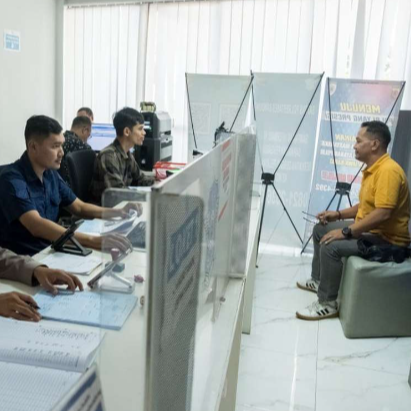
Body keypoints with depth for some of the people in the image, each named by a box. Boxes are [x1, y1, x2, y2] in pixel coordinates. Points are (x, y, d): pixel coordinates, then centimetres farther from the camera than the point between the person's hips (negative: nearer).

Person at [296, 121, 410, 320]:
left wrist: (346, 232, -28)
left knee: (331, 246, -28)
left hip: (386, 239, -11)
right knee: (321, 230, 17)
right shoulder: (372, 168, 10)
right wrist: (338, 214, 9)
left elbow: (382, 213, -32)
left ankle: (328, 303, -13)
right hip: (368, 229, 11)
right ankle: (318, 279, 30)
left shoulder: (388, 170, -24)